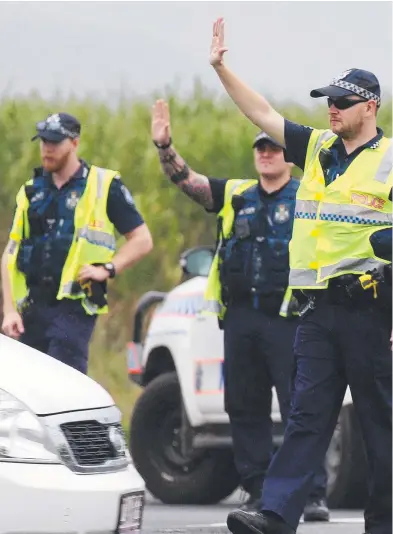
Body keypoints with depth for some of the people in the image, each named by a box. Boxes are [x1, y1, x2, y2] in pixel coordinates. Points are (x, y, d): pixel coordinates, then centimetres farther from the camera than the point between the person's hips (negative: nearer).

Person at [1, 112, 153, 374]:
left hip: (74, 306, -5)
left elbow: (142, 240, 3)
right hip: (32, 307, 5)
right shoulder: (32, 191, 15)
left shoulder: (104, 186, 2)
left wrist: (107, 269, -12)